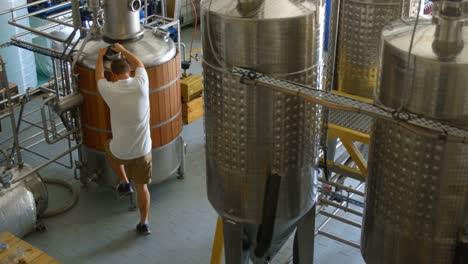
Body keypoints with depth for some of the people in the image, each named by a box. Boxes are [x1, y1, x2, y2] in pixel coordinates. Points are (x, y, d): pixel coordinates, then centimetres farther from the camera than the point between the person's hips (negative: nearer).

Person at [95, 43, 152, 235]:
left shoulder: (110, 90, -15)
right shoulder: (140, 84, -12)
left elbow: (99, 75, 10)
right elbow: (139, 64, 11)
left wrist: (100, 56, 28)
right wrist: (122, 50, 25)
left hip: (121, 151, -1)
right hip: (143, 149, 1)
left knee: (110, 148, 37)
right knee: (142, 186, 19)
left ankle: (124, 183, 33)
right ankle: (143, 223, 28)